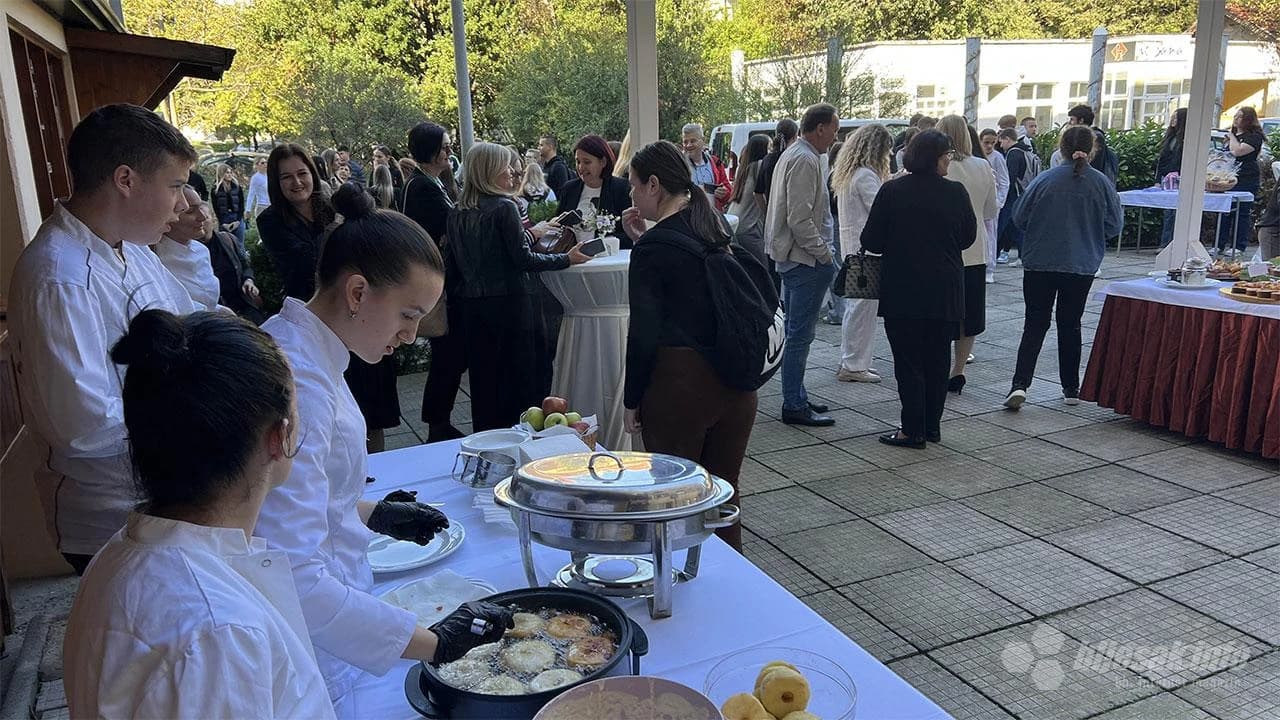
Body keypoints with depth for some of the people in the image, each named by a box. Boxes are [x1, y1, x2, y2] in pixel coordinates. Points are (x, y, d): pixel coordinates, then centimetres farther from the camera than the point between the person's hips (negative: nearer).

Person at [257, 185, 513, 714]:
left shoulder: (289, 344, 3)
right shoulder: (296, 384, -29)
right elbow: (294, 579, -33)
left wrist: (371, 513, 15)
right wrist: (433, 644, -31)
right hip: (304, 673, -9)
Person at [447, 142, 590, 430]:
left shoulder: (457, 213, 6)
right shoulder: (504, 207, -12)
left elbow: (454, 260, 13)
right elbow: (522, 259, -14)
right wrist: (566, 259, -7)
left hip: (471, 303, 6)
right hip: (508, 301, -6)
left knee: (482, 373, 12)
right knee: (518, 372, 6)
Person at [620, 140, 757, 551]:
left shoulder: (654, 247, -11)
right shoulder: (718, 230, 8)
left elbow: (644, 333, -11)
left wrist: (631, 400, -2)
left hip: (679, 384, -7)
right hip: (735, 385, 7)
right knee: (724, 491, 17)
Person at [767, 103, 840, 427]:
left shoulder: (791, 155, 17)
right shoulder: (805, 161, -16)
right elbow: (800, 219, -23)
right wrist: (824, 254, -15)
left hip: (791, 256, 11)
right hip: (805, 259, -11)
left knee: (796, 331, 16)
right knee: (800, 334, -6)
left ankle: (796, 398, 25)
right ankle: (794, 406, -1)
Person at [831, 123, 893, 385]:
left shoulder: (847, 173, 14)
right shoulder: (866, 175, -17)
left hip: (850, 245, 10)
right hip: (865, 247, -10)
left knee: (854, 304, 16)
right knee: (863, 306, -4)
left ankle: (849, 361, 24)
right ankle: (854, 365, 2)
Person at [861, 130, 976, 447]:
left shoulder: (892, 191, -9)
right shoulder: (956, 192, -4)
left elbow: (871, 241, -6)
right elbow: (968, 237, 9)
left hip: (902, 290, -2)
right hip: (945, 290, 3)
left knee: (908, 361, 3)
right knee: (937, 360, 13)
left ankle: (913, 430, 3)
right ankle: (932, 426, 21)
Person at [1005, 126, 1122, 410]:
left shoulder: (1045, 179, -8)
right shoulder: (1101, 183, -5)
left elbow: (1019, 218, -3)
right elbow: (1114, 226, 0)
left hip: (1039, 263, -1)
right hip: (1081, 267, 1)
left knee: (1035, 324, 4)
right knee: (1070, 325, 13)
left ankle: (1020, 384, -11)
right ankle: (1071, 389, 21)